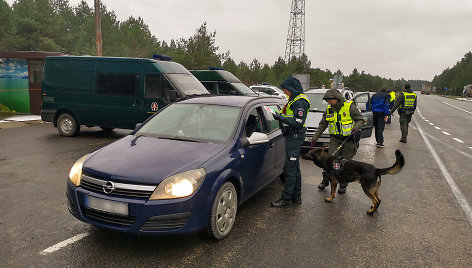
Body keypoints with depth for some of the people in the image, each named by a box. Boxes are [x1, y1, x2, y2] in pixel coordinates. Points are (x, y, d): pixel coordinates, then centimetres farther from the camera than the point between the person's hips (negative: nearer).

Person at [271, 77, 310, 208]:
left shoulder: (300, 101, -15)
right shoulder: (294, 99, 17)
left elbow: (298, 122, -22)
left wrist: (281, 118, -20)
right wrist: (281, 117, 10)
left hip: (295, 136, -11)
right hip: (292, 135, 11)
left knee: (290, 167, -8)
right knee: (294, 167, 14)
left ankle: (286, 198, -3)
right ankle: (296, 195, 23)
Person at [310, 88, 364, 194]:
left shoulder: (350, 106, -11)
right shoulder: (329, 109, 4)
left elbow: (360, 120, -6)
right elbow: (322, 125, 9)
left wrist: (355, 128, -26)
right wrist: (314, 138, 6)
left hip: (349, 139, -3)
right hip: (335, 139, 3)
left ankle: (343, 185, 16)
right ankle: (325, 181, 13)